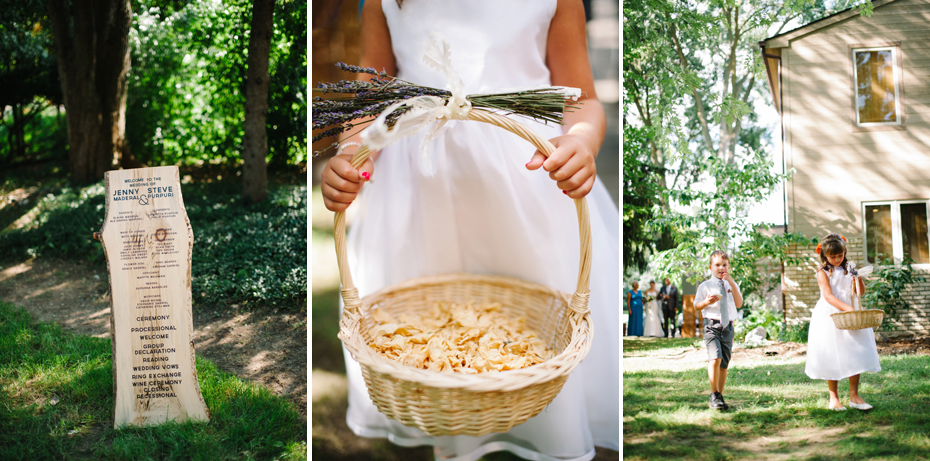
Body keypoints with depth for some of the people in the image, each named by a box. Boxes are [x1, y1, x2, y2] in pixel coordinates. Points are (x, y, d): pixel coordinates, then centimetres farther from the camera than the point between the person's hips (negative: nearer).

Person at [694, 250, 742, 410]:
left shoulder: (732, 285, 12)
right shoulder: (705, 286, 3)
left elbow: (739, 304, -2)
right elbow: (696, 306, 6)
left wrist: (732, 283, -10)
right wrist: (707, 302, -16)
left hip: (728, 326, 4)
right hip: (712, 325, -4)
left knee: (724, 364, 7)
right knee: (715, 359, -22)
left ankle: (719, 396, 18)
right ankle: (714, 395, -14)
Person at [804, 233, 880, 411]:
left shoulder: (849, 268, 7)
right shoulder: (823, 273, -7)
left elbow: (861, 292, 12)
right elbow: (828, 296, -19)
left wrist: (858, 277, -8)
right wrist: (848, 309, -31)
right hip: (829, 316, -4)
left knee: (854, 354, 1)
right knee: (831, 357, 1)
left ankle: (854, 396, 10)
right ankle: (833, 397, 11)